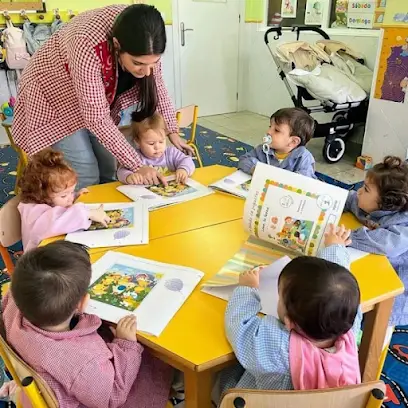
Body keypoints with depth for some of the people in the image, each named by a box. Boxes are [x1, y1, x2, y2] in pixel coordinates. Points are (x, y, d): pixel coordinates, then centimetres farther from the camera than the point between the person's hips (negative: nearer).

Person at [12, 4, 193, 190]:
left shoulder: (142, 41, -22)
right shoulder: (88, 47, -39)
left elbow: (155, 84, -5)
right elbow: (96, 119, -34)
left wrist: (172, 131, -8)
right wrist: (137, 166, -31)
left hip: (96, 98, 6)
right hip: (54, 94, -5)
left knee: (109, 171, 3)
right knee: (86, 178, -12)